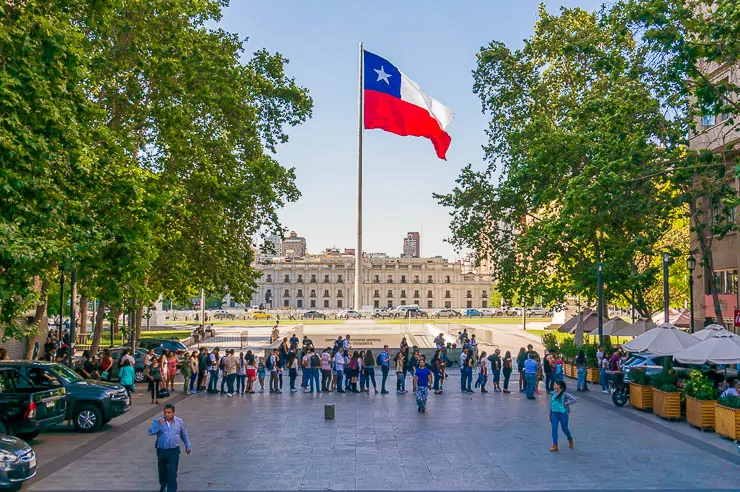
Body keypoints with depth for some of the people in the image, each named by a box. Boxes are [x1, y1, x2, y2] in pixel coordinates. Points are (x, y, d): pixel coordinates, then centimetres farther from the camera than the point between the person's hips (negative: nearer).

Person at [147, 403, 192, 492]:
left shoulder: (179, 421, -1)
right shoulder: (158, 421, -7)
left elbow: (184, 434, 12)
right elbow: (150, 432, -20)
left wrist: (188, 446, 18)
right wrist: (158, 425, -36)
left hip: (174, 451, -1)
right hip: (161, 451, 1)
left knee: (172, 472, -10)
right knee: (162, 471, 21)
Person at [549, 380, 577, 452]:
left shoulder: (565, 394, -11)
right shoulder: (554, 393, 3)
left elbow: (574, 400, -12)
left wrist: (567, 403, -25)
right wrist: (550, 414, 15)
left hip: (563, 414, -4)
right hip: (554, 413, 4)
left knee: (565, 429, 10)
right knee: (554, 428, -3)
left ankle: (570, 439, 41)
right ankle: (555, 445, 3)